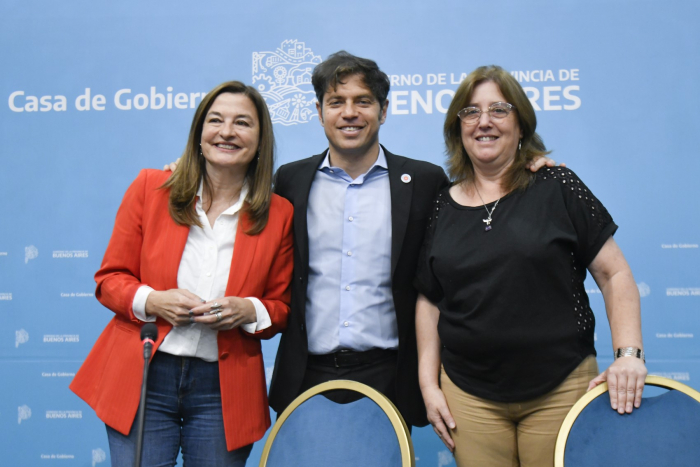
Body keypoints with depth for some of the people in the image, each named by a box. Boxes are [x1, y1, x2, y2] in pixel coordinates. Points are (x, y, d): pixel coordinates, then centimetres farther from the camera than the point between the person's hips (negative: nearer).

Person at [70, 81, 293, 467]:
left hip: (224, 389, 1)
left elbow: (282, 307, 8)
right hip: (143, 378, 0)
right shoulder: (150, 188, 2)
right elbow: (109, 279, 5)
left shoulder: (278, 214, 3)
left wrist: (249, 311, -13)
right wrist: (151, 301, -14)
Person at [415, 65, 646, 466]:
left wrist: (629, 353, -12)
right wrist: (429, 384, 6)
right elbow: (429, 300, 10)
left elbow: (615, 274, -2)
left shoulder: (557, 188, -2)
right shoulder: (444, 206, 5)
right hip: (469, 396, 2)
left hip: (560, 390, -2)